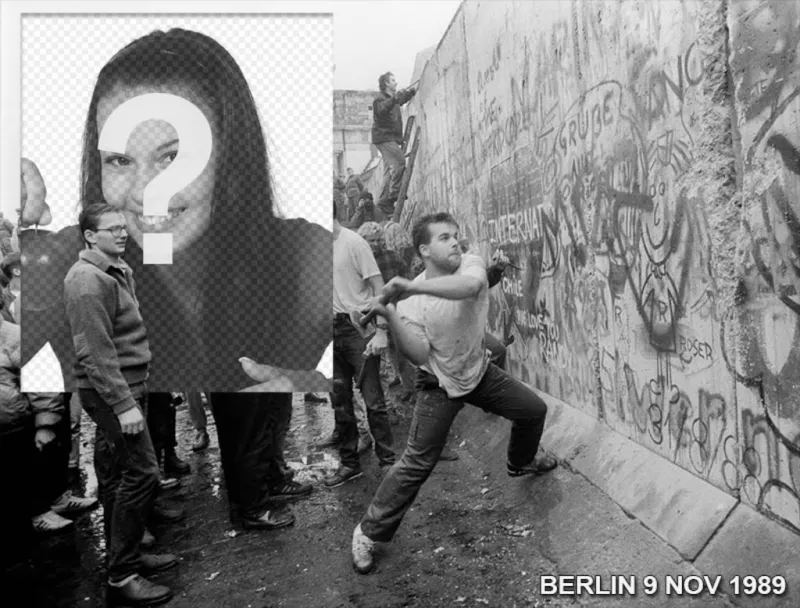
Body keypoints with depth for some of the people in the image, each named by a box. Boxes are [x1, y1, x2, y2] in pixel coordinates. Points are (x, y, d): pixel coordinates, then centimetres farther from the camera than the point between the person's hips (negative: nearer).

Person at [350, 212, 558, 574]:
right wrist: (391, 317, -39)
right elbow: (419, 355, -26)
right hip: (440, 385, -4)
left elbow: (470, 286, -42)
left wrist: (413, 287, -51)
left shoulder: (470, 264, -17)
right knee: (417, 463, -8)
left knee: (534, 410, 16)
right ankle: (369, 531, 9)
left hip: (480, 372, 4)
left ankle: (520, 462, 49)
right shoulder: (411, 300, -20)